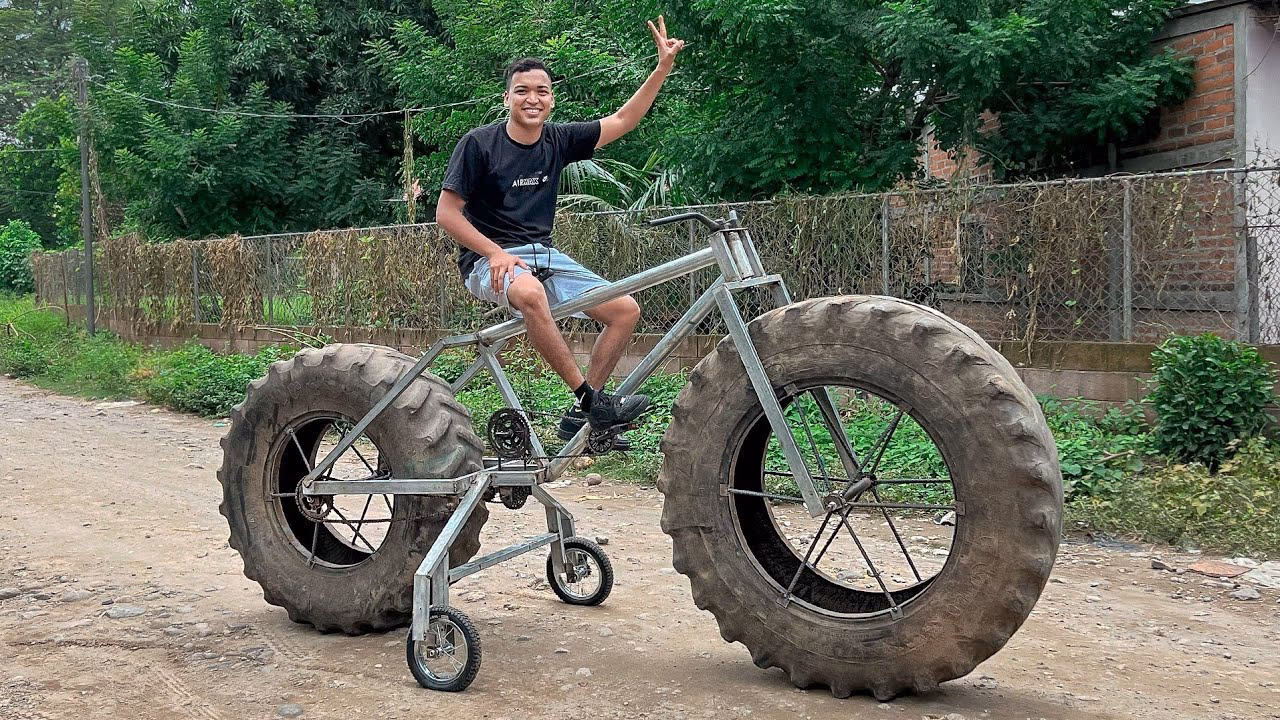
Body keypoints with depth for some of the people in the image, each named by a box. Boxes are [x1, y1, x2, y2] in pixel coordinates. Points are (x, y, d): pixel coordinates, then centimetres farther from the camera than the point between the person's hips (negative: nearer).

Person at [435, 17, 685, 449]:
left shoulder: (558, 140, 5)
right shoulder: (479, 143, -9)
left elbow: (624, 120, 10)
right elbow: (446, 212, -9)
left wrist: (664, 65, 2)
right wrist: (496, 252, -20)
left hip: (544, 254, 7)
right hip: (490, 260, -6)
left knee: (625, 309, -7)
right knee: (529, 292, -41)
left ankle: (581, 417, 0)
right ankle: (591, 399, -31)